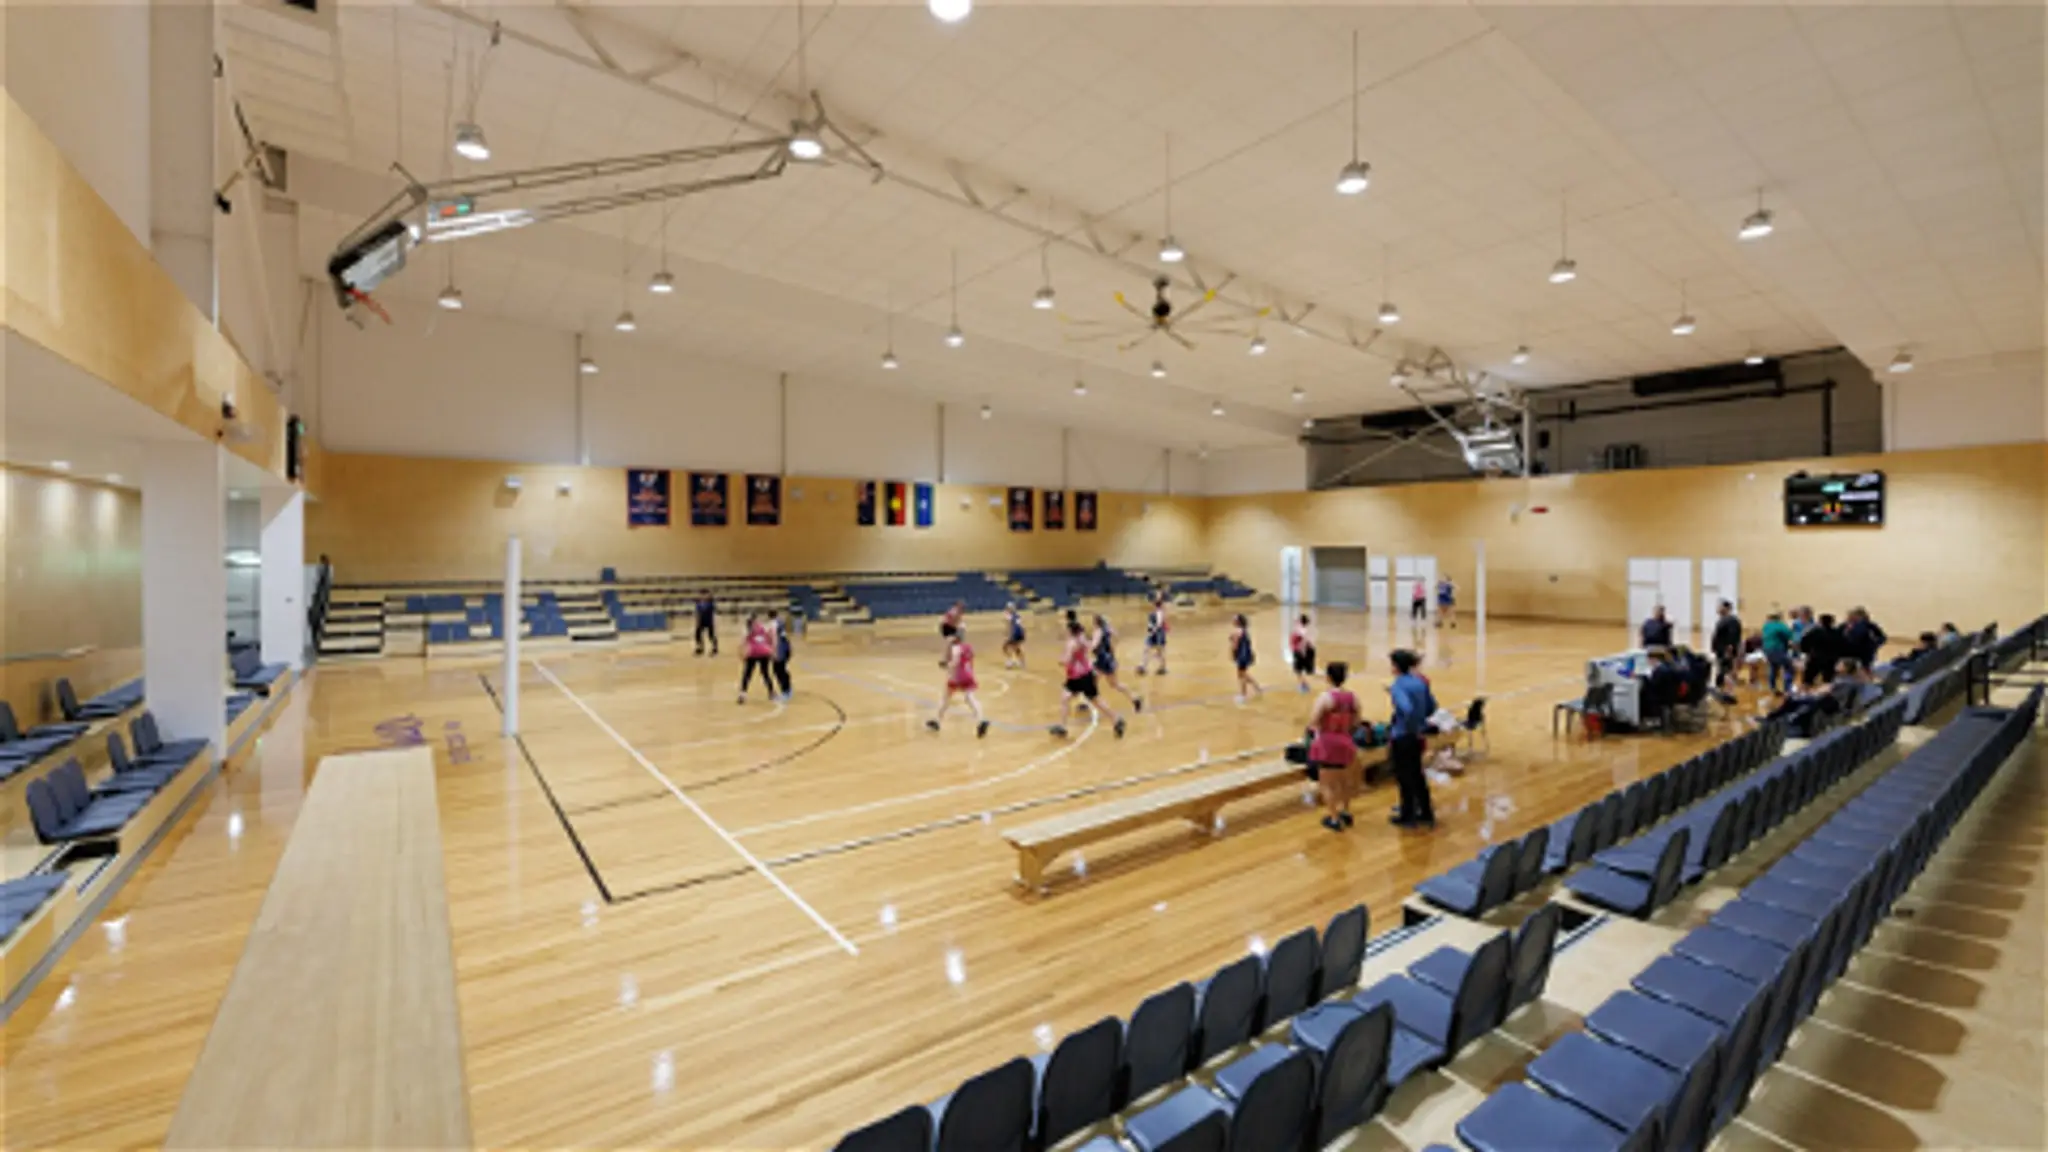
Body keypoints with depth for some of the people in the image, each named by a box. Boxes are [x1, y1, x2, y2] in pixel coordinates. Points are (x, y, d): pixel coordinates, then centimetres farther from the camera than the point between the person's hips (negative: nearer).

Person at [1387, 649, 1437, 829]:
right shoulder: (1420, 682, 3)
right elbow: (1432, 707, 10)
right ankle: (1426, 814, 29)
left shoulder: (1398, 686, -20)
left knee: (1404, 777, 7)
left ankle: (1408, 817, 19)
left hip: (1402, 737, -7)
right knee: (1416, 774, 19)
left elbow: (1407, 709, -35)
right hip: (1417, 736, 7)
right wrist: (1420, 722, 14)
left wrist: (1412, 729, -20)